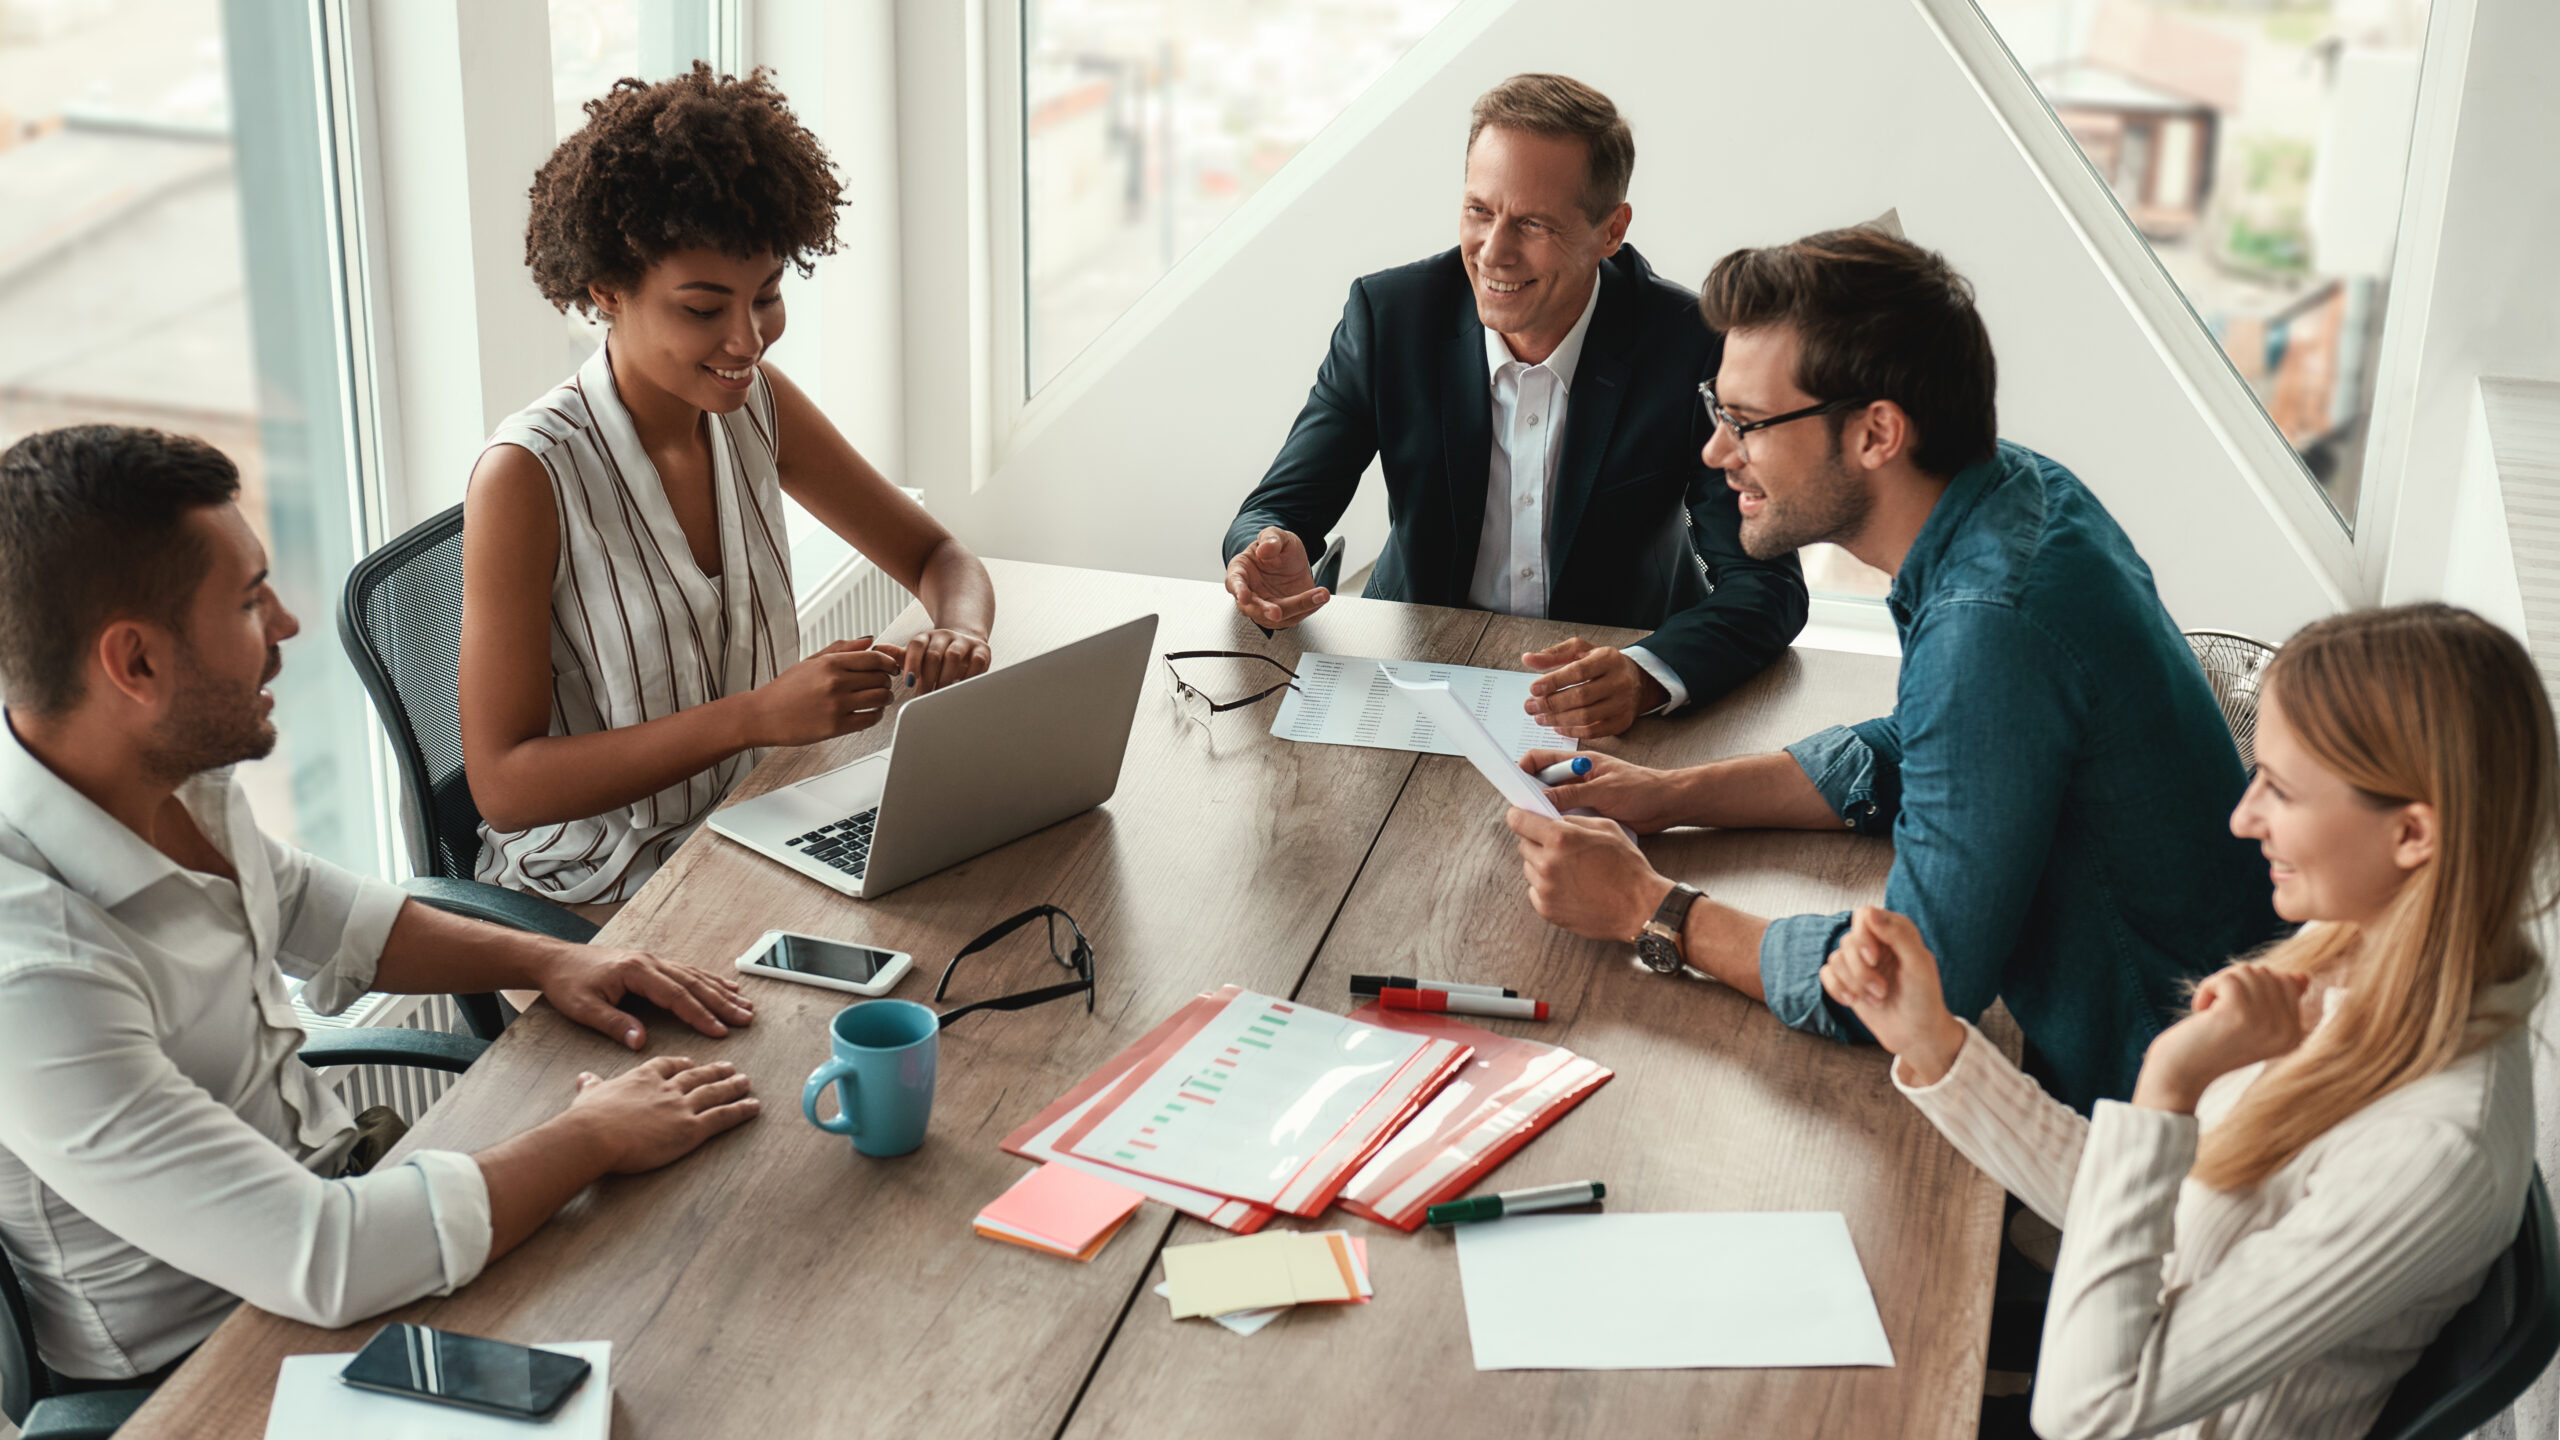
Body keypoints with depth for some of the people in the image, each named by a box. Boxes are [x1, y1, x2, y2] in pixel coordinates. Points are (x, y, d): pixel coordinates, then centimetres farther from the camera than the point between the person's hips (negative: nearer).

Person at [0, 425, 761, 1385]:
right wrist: (593, 1139, -24)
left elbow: (315, 917, 14)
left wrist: (547, 962, 1)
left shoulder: (177, 776, -8)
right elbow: (319, 1263, -36)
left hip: (316, 1184, 8)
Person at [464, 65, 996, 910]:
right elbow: (504, 786, -18)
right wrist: (758, 716, -28)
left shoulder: (756, 407, 0)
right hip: (589, 911, -6)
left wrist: (960, 634, -15)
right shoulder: (528, 479, -18)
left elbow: (937, 556, 10)